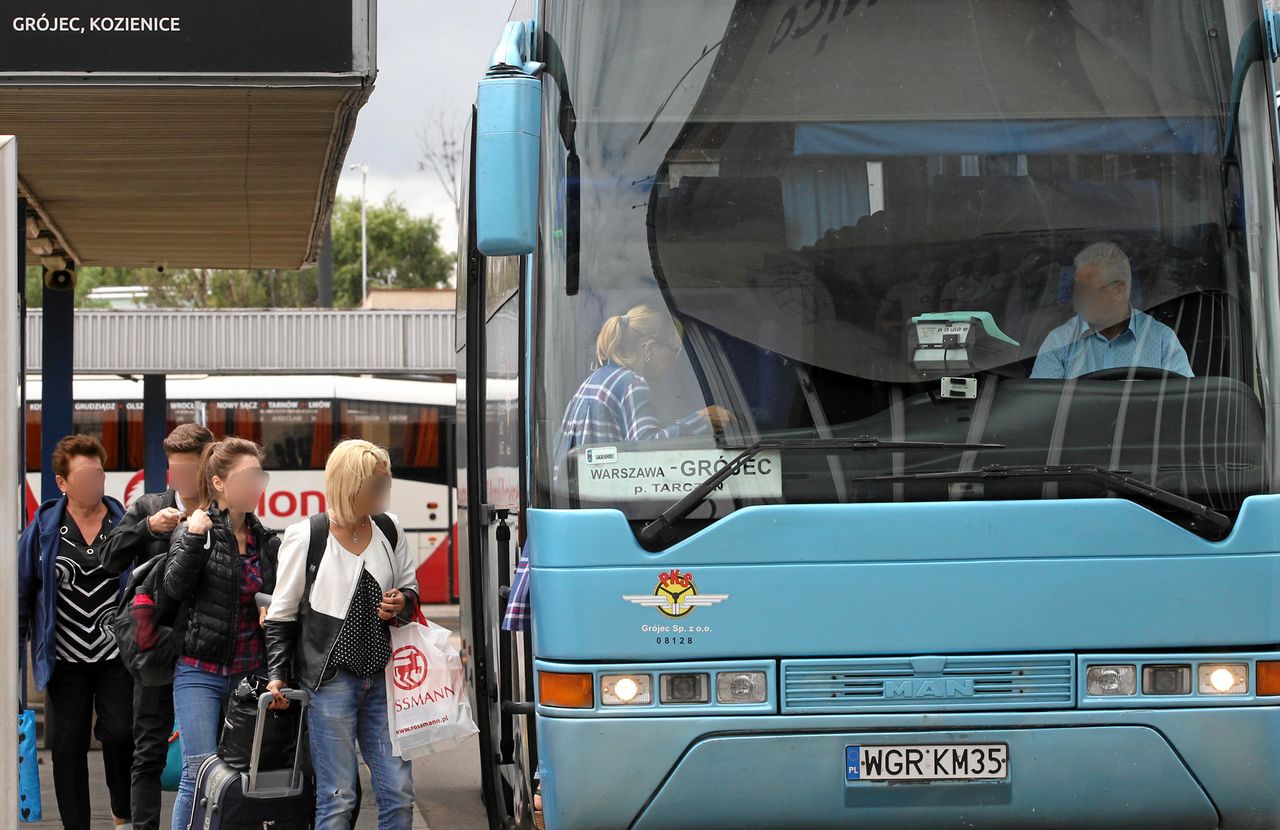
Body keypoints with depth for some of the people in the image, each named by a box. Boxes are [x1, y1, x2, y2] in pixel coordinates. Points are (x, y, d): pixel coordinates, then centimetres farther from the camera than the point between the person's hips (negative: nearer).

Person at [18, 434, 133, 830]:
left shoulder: (125, 523, 2)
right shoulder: (44, 527, 2)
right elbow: (22, 589, 5)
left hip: (116, 654, -1)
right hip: (66, 659, 1)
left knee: (119, 733, -10)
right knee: (68, 746, 4)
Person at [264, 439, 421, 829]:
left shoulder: (390, 531, 6)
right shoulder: (304, 537, -6)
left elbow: (411, 590, 20)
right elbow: (281, 614, 1)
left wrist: (403, 603, -4)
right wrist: (277, 675, -6)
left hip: (381, 678, 5)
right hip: (331, 679, -5)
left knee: (399, 794, 3)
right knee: (337, 798, -3)